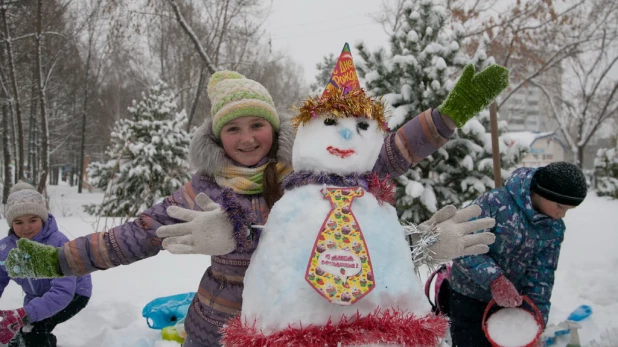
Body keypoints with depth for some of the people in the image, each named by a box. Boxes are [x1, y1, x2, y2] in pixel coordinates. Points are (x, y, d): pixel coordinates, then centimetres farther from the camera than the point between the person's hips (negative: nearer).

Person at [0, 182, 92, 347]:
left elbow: (63, 291, -45)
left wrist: (25, 314, -61)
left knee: (34, 329, -30)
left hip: (73, 293, -6)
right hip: (38, 296, 6)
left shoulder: (58, 244, -35)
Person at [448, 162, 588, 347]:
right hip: (469, 298, -5)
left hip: (512, 301, 5)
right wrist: (494, 279, -32)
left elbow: (541, 274, -1)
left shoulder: (554, 229, -4)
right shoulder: (496, 202, -24)